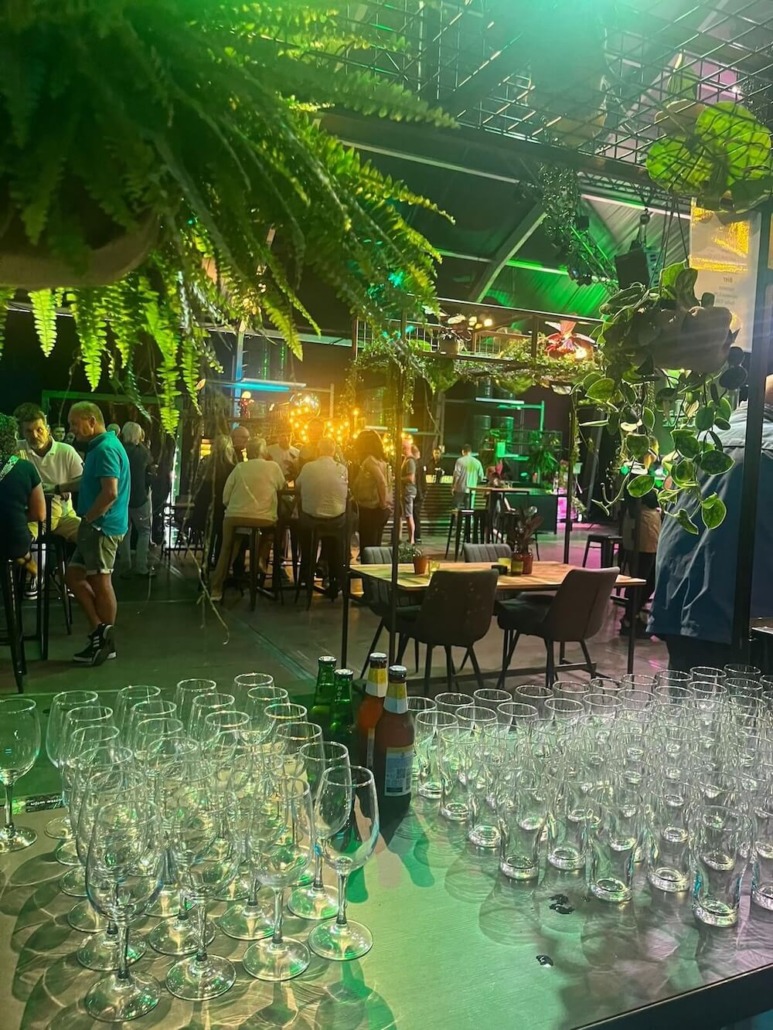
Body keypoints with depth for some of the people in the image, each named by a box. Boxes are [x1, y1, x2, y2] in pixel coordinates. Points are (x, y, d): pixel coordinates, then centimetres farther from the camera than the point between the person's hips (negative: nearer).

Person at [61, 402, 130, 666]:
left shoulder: (105, 449, -17)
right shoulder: (100, 446, 16)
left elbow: (110, 492, -25)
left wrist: (87, 518, -16)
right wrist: (62, 487, 25)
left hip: (101, 526, -10)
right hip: (95, 527, 10)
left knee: (100, 583, -2)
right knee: (74, 576, 12)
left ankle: (106, 643, 9)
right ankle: (100, 631, 14)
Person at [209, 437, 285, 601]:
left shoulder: (239, 467, 4)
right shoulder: (274, 467, 5)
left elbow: (225, 498, 6)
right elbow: (282, 487, 22)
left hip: (235, 517, 0)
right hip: (265, 520, 0)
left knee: (226, 550, 23)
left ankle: (216, 589, 20)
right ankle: (261, 559, 18)